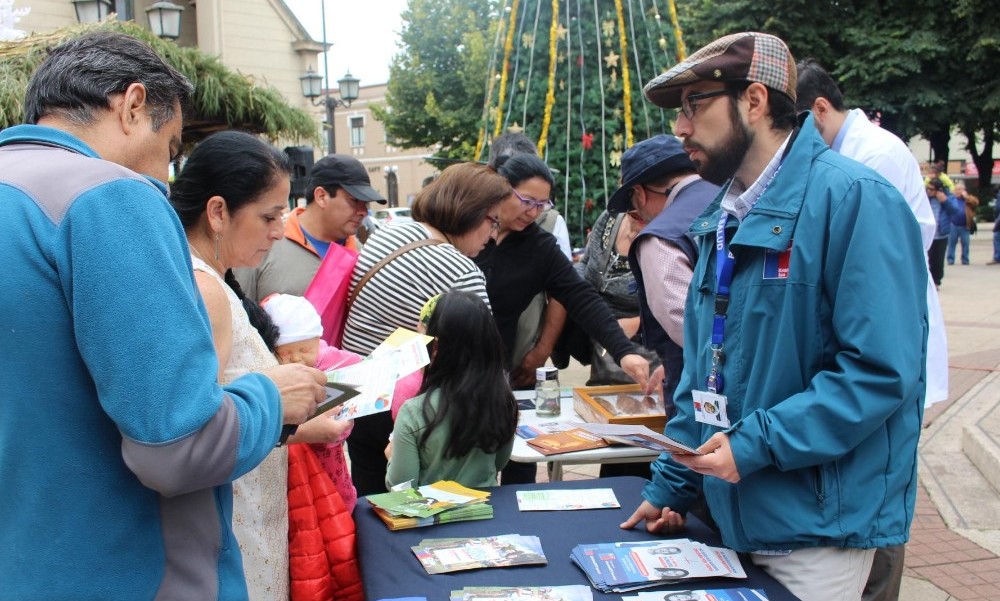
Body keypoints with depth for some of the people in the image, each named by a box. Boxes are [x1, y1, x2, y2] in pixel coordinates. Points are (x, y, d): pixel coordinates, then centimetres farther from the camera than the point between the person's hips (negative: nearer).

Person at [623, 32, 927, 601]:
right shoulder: (724, 217, 9)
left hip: (817, 527, -7)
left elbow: (882, 370, -22)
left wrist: (756, 443, -23)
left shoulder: (854, 199, -16)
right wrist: (671, 486, 13)